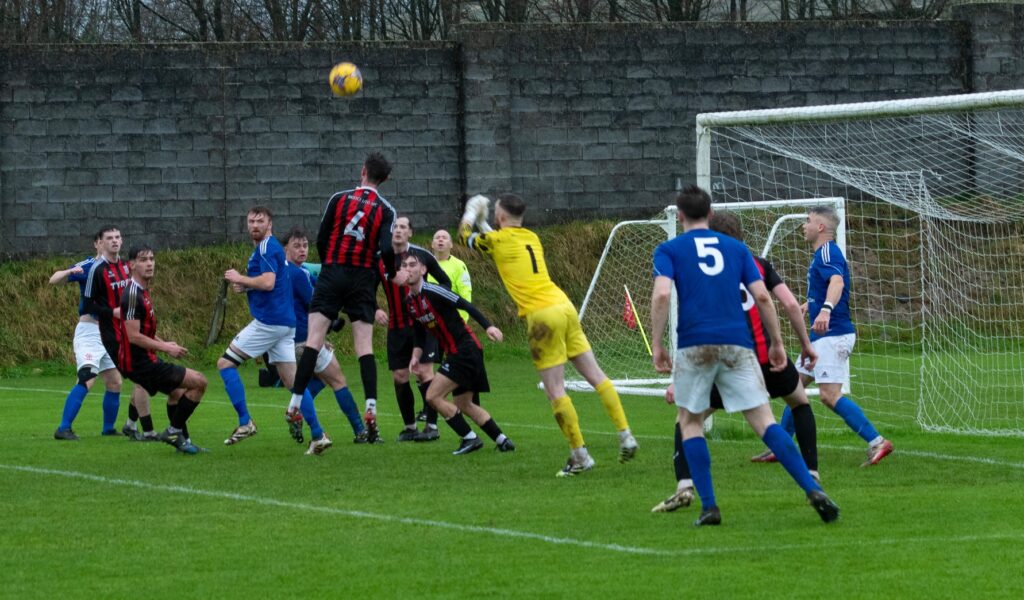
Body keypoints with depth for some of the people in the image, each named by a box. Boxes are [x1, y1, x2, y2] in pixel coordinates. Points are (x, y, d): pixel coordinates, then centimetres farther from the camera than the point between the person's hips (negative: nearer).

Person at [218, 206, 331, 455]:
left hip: (268, 321, -10)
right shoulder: (268, 248, 22)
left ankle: (245, 423, -7)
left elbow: (268, 282, -24)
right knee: (292, 380, 7)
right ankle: (318, 436, 1)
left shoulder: (267, 248, -10)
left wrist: (240, 278, -10)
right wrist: (244, 287, 11)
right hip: (285, 323, 10)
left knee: (225, 363, -2)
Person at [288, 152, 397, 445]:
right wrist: (375, 275, 7)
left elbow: (321, 240, 4)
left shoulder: (339, 199, 3)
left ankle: (295, 403, -11)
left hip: (332, 275, 0)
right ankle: (371, 407, -10)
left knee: (313, 341, -4)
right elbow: (386, 250, -10)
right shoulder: (386, 210, 2)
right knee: (364, 346, 1)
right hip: (363, 278, 0)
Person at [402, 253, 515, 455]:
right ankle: (503, 441, 22)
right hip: (454, 353, 9)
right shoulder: (410, 301, 9)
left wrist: (488, 326, -29)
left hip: (465, 349, -9)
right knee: (464, 404, 16)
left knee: (433, 396, -12)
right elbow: (420, 332, 20)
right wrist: (416, 356, 4)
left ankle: (470, 438, -4)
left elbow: (465, 305, -20)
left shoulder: (432, 292, -17)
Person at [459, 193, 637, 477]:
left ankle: (580, 455, -6)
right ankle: (625, 435, 5)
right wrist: (484, 225, 46)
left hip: (542, 315, -7)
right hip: (565, 306, 7)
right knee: (595, 376, 8)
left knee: (555, 391, -4)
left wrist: (472, 212, 39)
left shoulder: (497, 239, 1)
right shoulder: (531, 238, 18)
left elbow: (465, 235, 21)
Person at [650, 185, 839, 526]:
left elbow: (661, 295, -8)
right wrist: (777, 343, 15)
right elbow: (762, 297, 8)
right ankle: (813, 490, -16)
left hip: (694, 344, -2)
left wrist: (657, 345, -3)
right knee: (763, 421, -1)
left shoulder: (668, 251, 9)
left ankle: (708, 506, 3)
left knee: (690, 422, 14)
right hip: (737, 344, 2)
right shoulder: (736, 248, 17)